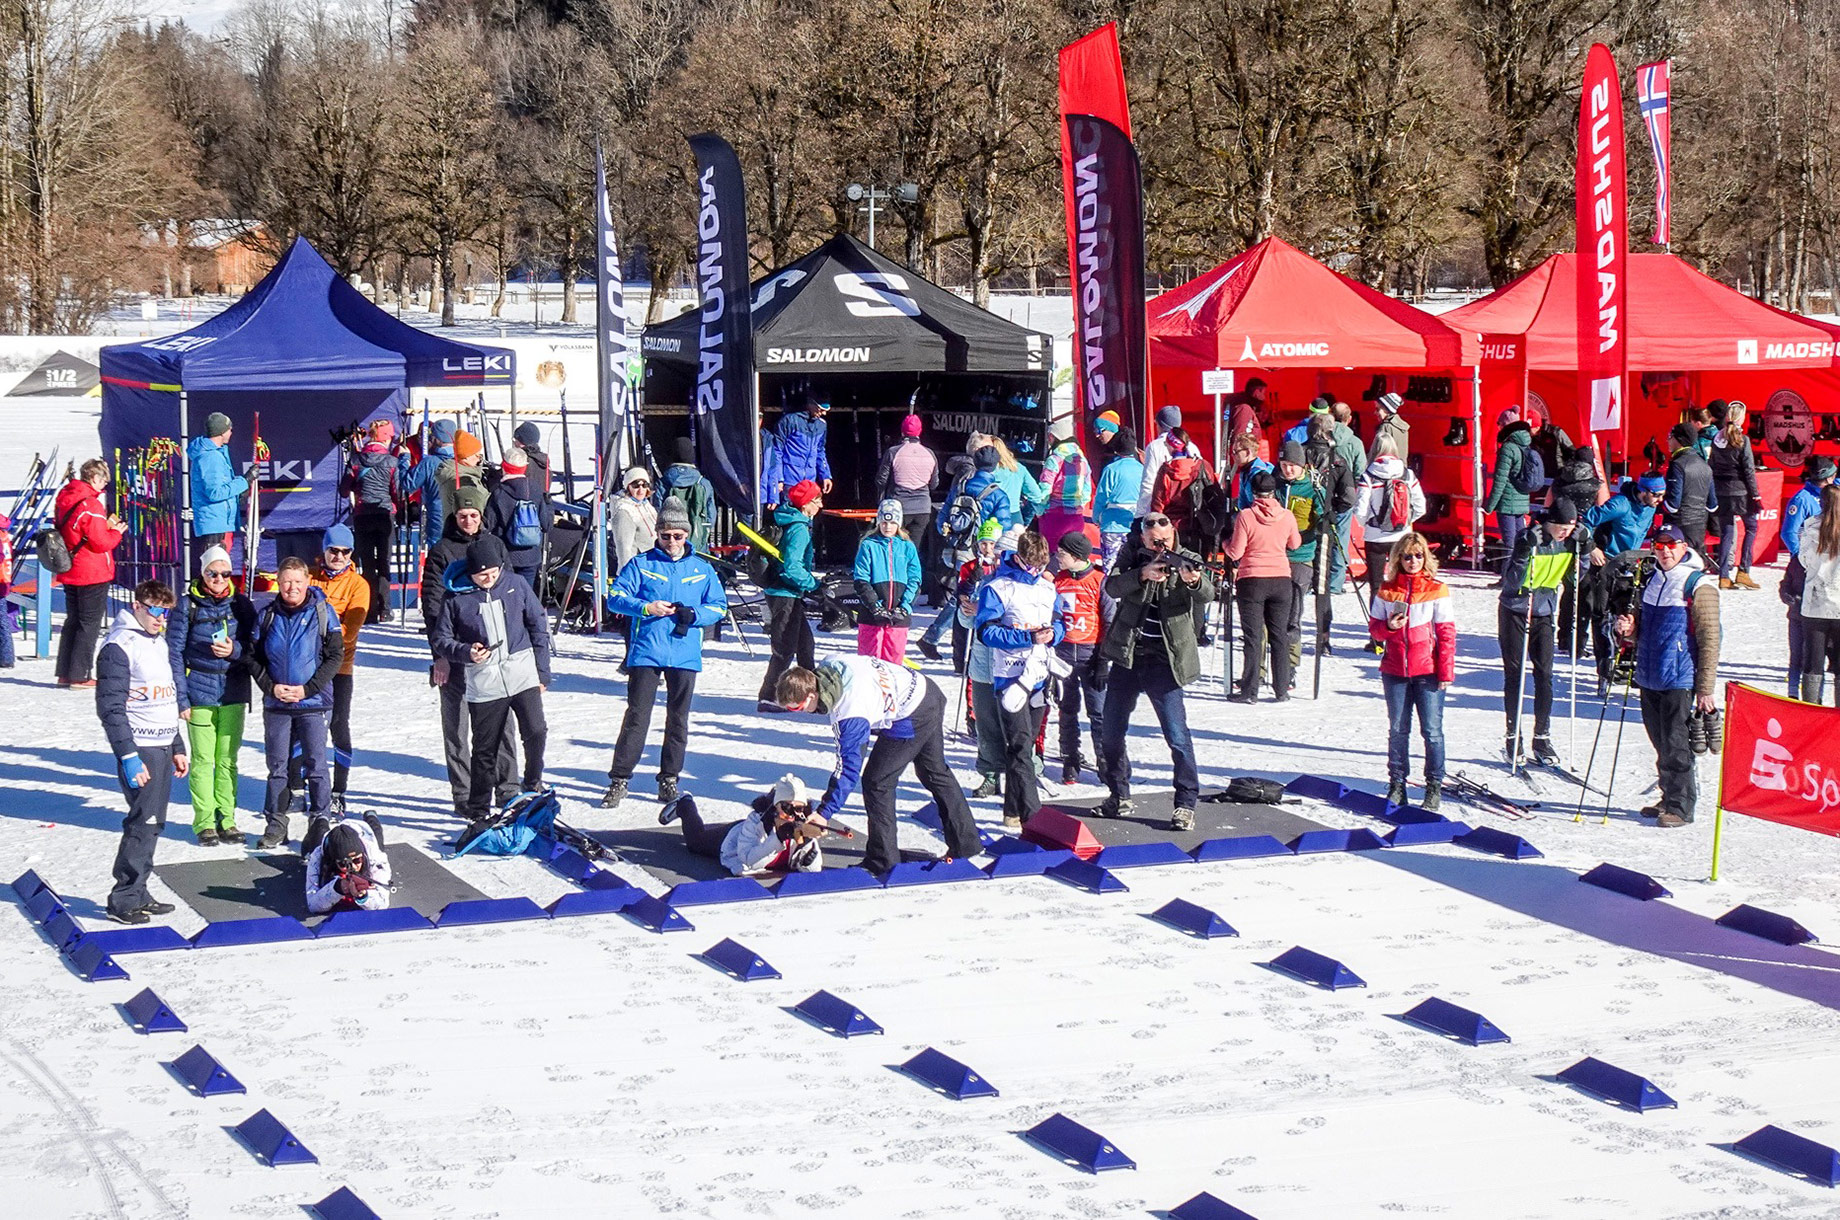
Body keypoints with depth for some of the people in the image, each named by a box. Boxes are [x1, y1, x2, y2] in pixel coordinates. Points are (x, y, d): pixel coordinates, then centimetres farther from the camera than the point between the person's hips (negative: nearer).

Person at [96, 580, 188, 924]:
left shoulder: (159, 644, 16)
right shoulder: (119, 647, -11)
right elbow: (111, 708, -16)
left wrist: (178, 748, 22)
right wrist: (129, 757, -20)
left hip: (163, 748, 9)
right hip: (140, 749, -9)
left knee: (153, 823, 10)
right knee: (143, 821, -10)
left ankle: (138, 894, 16)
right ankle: (123, 900, -5)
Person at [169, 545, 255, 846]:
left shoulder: (241, 604, 6)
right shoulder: (187, 604, 0)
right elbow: (174, 652, 0)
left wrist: (235, 650, -13)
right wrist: (181, 697, -5)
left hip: (234, 693, 2)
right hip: (199, 692, -2)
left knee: (228, 759, 5)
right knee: (203, 760, -2)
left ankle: (226, 819, 13)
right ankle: (205, 823, 5)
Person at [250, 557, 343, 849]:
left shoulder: (322, 612, -3)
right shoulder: (268, 615, 5)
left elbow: (335, 656, -4)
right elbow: (253, 657, 8)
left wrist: (307, 688, -11)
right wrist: (271, 687, -7)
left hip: (312, 703, -3)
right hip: (276, 704, 3)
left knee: (315, 764, -1)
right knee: (278, 765, 9)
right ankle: (276, 823, 17)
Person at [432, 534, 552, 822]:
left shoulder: (515, 584, 2)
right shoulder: (456, 596, -3)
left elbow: (539, 625, 10)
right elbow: (441, 640, 6)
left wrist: (543, 672, 8)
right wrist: (466, 652, -14)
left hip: (522, 675, 1)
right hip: (483, 682, -1)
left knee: (535, 732, -15)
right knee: (484, 749, 3)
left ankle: (533, 784, 13)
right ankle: (478, 811, 18)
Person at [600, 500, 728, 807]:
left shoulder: (702, 569, 10)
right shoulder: (641, 565, 4)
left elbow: (719, 607, 11)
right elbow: (615, 597, 0)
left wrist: (693, 615, -9)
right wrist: (646, 608, -16)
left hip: (685, 654, 3)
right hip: (646, 652, -3)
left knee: (678, 719, 8)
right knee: (637, 717, -6)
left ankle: (669, 778, 18)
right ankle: (619, 779, -3)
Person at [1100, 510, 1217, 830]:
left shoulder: (1187, 561, -3)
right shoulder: (1131, 556, 1)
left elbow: (1207, 594, -19)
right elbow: (1111, 587, -15)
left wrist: (1194, 581, -42)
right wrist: (1143, 575, -32)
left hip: (1164, 660, -3)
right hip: (1126, 656, 3)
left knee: (1177, 735, -10)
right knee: (1111, 734, 11)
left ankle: (1186, 803, -1)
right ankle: (1119, 796, 28)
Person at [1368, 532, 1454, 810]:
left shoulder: (1436, 590, -1)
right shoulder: (1387, 590, 6)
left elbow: (1446, 632, 0)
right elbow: (1374, 627, 11)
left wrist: (1446, 671, -5)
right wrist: (1388, 627, -12)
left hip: (1428, 672, -3)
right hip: (1395, 671, 3)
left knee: (1432, 730, -2)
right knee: (1397, 730, 7)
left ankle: (1434, 787, 6)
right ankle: (1396, 785, 15)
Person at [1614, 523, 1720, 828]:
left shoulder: (1699, 586, -8)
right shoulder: (1652, 581, 13)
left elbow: (1709, 640, -10)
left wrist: (1706, 689, -13)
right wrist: (1628, 628, 0)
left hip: (1679, 680, -7)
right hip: (1649, 678, 7)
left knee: (1675, 746, -4)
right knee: (1661, 745, 14)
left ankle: (1681, 807, 4)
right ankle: (1669, 799, 25)